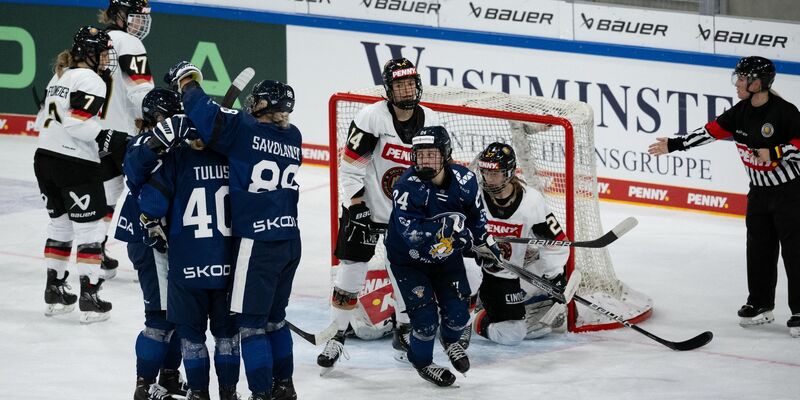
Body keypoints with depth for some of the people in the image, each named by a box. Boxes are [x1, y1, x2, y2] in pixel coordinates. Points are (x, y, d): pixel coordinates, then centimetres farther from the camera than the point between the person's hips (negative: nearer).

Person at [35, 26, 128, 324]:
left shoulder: (59, 77, 16)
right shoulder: (90, 80, -12)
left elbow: (43, 120, 18)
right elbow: (77, 122, -22)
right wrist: (109, 138, -23)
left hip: (44, 158, 9)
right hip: (75, 163, -9)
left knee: (59, 224, 18)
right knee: (88, 229, -2)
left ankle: (54, 291, 22)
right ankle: (89, 298, -3)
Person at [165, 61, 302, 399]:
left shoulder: (245, 129, -11)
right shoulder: (293, 138, 8)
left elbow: (208, 117, -19)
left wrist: (187, 80, -2)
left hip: (258, 242, -7)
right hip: (290, 240, 7)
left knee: (251, 322, 0)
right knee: (274, 317, 21)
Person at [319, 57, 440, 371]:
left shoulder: (431, 122, -4)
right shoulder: (372, 117, -17)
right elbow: (350, 165, -14)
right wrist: (356, 205, -17)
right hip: (366, 207, -4)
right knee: (350, 271, -4)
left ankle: (405, 332, 26)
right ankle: (338, 337, 7)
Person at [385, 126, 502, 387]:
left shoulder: (464, 180, -16)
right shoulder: (406, 188, -30)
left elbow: (475, 215, 5)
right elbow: (412, 235, -36)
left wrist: (486, 245, 10)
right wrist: (444, 226, -46)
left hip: (447, 254, 4)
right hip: (408, 257, -4)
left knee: (458, 312, 2)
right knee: (425, 316, -9)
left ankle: (450, 341, 40)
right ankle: (422, 362, 21)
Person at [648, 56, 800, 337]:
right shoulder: (740, 112, 2)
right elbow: (711, 132, 5)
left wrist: (774, 152, -26)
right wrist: (674, 145, 3)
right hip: (759, 190, 8)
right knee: (759, 249, 12)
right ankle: (761, 306, 23)